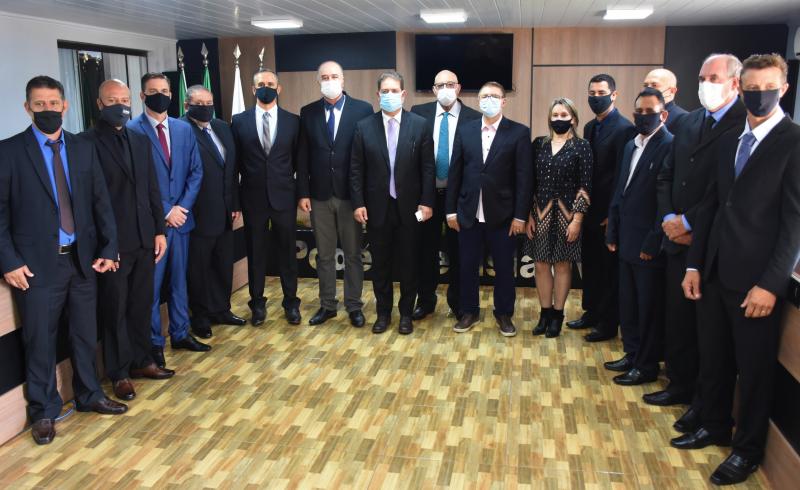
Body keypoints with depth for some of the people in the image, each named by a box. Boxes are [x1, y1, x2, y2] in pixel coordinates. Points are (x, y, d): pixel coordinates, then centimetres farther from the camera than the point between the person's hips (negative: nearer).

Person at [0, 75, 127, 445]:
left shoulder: (84, 149, 6)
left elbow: (101, 202, 6)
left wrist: (108, 248, -2)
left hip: (82, 259, 4)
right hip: (37, 264, -3)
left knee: (86, 335, 15)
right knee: (40, 342, 6)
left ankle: (89, 396, 33)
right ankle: (44, 411, 24)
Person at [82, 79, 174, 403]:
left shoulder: (141, 141, 12)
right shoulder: (86, 143, -8)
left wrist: (159, 230, 8)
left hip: (144, 240, 6)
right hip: (112, 243, -5)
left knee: (141, 306, 14)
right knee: (114, 310, 6)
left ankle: (141, 361, 29)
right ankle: (119, 373, 19)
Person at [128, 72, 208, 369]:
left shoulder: (184, 129, 8)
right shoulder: (132, 131, -8)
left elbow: (195, 172, 7)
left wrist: (182, 207, -6)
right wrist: (165, 212, -12)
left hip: (180, 217, 5)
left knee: (179, 280, 16)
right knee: (151, 286, 3)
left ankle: (180, 334, 29)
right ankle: (154, 343, 16)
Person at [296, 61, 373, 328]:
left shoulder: (363, 109, -3)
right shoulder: (308, 112, 5)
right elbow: (302, 156, 5)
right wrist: (303, 192, -1)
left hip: (351, 194, -2)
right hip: (319, 195, 2)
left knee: (353, 254, 8)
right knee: (324, 254, 11)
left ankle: (354, 306, 20)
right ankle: (327, 305, 24)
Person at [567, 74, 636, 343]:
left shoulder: (624, 128, -14)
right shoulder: (589, 127, 12)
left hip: (608, 213, -8)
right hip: (590, 209, 8)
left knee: (609, 269, 3)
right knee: (590, 264, 17)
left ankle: (607, 323, 15)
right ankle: (591, 312, 31)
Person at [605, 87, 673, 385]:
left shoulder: (671, 146, -13)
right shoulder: (631, 146, 13)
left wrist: (652, 243, -17)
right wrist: (613, 233, 12)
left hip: (650, 246, -8)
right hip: (627, 242, 8)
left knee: (649, 308, 6)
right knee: (628, 304, 17)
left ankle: (647, 366, 19)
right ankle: (632, 355, 32)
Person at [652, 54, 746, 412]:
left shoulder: (746, 125, -12)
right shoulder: (690, 122, 12)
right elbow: (666, 175, 13)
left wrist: (689, 221, -14)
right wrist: (669, 219, -1)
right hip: (679, 239, 7)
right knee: (676, 318, 14)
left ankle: (705, 403, 20)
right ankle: (680, 384, 32)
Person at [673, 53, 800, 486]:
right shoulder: (729, 142, 12)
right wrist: (694, 264, 8)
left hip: (756, 280, -5)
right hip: (715, 273, 6)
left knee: (754, 368, 9)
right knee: (713, 359, 16)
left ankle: (748, 450, 27)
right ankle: (714, 427, 36)